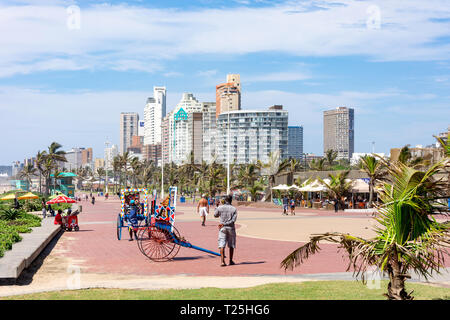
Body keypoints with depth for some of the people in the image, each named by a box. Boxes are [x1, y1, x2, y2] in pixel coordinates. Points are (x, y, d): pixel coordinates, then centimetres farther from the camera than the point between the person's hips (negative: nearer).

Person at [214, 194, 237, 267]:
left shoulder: (220, 208, -5)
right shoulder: (234, 209, -6)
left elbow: (215, 215, 11)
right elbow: (233, 220, -13)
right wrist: (224, 224, -12)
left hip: (222, 228, 0)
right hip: (231, 228, 0)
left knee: (222, 244, -2)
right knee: (231, 245, 13)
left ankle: (222, 261, -13)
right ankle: (231, 261, 19)